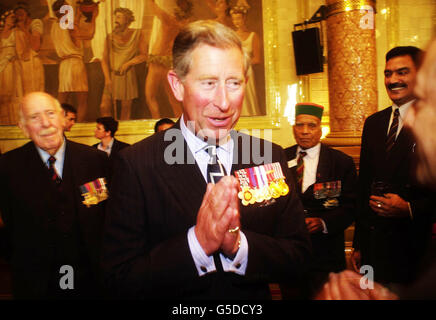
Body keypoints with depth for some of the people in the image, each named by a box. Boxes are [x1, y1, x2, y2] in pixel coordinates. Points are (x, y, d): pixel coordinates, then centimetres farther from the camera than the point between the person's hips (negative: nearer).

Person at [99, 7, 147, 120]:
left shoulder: (138, 34, 1)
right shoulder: (110, 38, 4)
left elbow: (143, 55, 0)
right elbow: (104, 60, 4)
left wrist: (128, 63, -14)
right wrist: (107, 78, -8)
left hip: (128, 75, -2)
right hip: (112, 76, 2)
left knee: (126, 107, 2)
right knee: (104, 107, -7)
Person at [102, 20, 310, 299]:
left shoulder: (271, 157, -11)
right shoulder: (136, 164, -20)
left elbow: (298, 255, -10)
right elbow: (119, 279, -20)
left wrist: (239, 245, -27)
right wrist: (198, 242, -32)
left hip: (254, 308, 3)